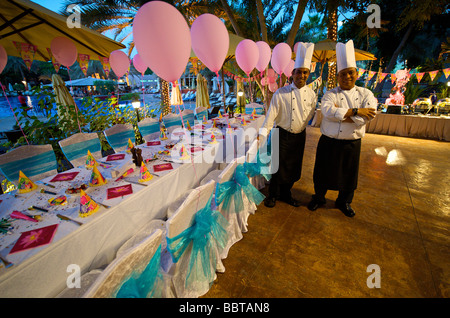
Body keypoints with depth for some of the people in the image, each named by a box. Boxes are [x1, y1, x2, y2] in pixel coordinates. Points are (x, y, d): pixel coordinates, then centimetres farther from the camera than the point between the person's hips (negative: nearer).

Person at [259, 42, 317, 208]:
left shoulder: (311, 94, 4)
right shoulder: (281, 93, -9)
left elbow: (313, 115, 13)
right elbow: (271, 115, -11)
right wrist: (263, 133, -16)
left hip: (300, 136, 4)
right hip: (283, 135, -4)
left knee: (294, 168, 13)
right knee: (279, 166, 2)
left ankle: (286, 194, 33)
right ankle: (273, 195, 24)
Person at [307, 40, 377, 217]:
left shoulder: (365, 94, 3)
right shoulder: (331, 94, -3)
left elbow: (369, 115, -14)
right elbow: (327, 111, -24)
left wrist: (340, 113, -19)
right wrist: (355, 111, -23)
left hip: (352, 144, 2)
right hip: (329, 142, -2)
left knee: (349, 176, 15)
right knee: (323, 173, 11)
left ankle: (344, 202, 39)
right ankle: (318, 198, 35)